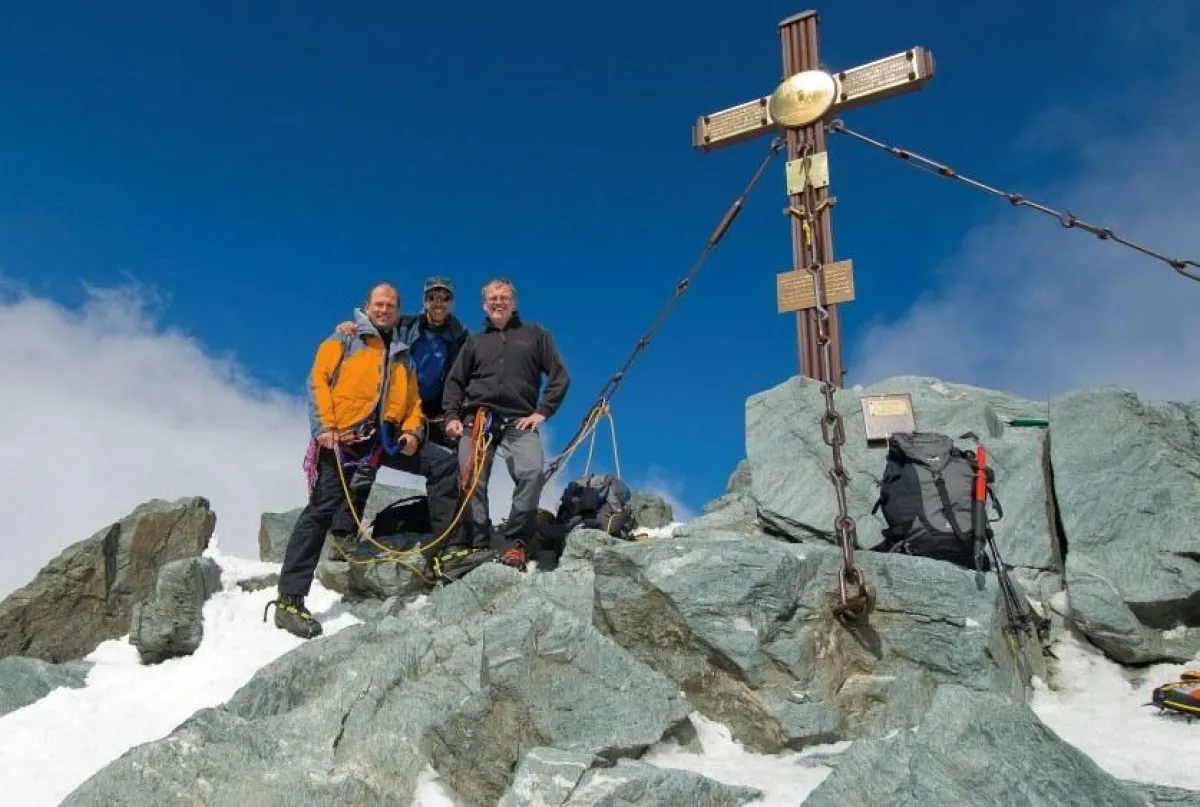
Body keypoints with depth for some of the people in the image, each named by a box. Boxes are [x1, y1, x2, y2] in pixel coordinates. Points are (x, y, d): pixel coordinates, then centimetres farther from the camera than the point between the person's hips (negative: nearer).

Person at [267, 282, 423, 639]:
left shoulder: (403, 356, 26)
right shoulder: (345, 339, 11)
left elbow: (412, 402, 22)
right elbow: (318, 379, -1)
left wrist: (412, 430, 0)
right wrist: (323, 427, -13)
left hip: (377, 444, 6)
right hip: (339, 437, -6)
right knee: (322, 509, -13)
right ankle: (289, 599, -13)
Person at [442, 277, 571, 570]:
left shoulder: (535, 334, 15)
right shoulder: (474, 340, 22)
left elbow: (560, 376, 10)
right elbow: (454, 381, 19)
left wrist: (542, 412, -1)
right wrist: (452, 416, 3)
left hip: (520, 422, -2)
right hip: (476, 421, 3)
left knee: (532, 473, -25)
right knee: (471, 480, -11)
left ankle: (516, 541, -17)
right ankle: (477, 544, -3)